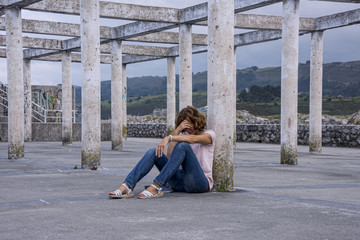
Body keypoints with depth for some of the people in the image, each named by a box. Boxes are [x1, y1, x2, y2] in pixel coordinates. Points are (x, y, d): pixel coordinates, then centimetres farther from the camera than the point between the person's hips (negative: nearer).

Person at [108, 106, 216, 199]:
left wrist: (169, 137, -31)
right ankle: (126, 186, -34)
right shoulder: (183, 135, 22)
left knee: (183, 146, -29)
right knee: (153, 151, -14)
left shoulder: (209, 134, 8)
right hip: (179, 182, 5)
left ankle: (156, 188, -39)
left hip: (200, 182, -5)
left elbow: (193, 139, -18)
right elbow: (169, 156, 2)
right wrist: (177, 131, -5)